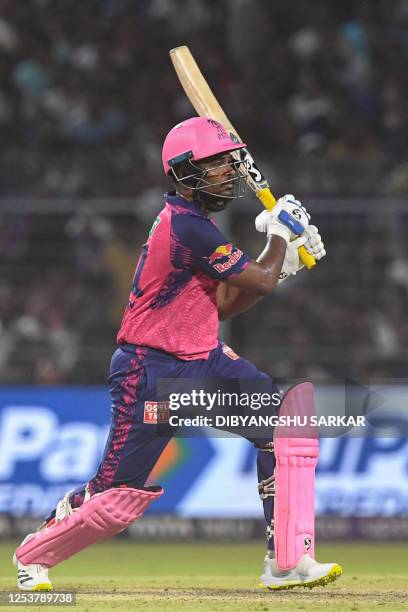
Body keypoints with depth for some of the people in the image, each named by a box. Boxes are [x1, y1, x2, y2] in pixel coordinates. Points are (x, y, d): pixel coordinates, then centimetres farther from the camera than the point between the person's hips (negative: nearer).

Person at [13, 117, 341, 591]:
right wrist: (280, 234, 1)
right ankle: (35, 554, 22)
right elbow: (262, 281, -17)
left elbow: (224, 303, 12)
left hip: (203, 359, 10)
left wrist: (283, 262, 4)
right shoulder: (187, 227, -23)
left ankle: (286, 561, -2)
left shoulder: (191, 220, 9)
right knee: (121, 493, -4)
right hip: (150, 372, -10)